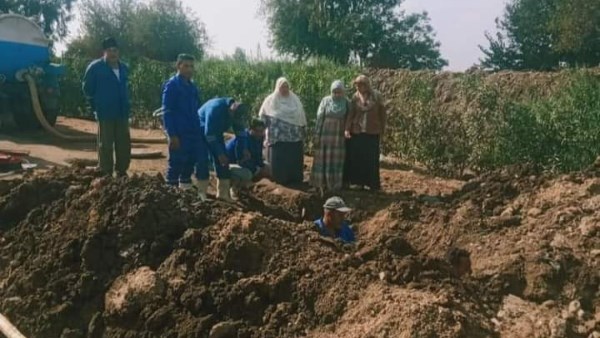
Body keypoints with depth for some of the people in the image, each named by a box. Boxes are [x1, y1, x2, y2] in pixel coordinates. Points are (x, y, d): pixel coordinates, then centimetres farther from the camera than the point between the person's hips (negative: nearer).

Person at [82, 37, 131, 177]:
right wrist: (96, 106, 3)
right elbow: (87, 88, 1)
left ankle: (122, 171, 22)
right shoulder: (95, 67, -6)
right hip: (105, 113, -5)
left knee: (124, 144, 9)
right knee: (106, 145, 2)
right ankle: (106, 173, 11)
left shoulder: (123, 68, 11)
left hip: (122, 112, 5)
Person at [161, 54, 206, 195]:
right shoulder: (172, 85, -7)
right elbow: (167, 112, -12)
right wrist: (172, 135, -18)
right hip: (179, 134, -7)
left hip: (193, 133, 7)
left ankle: (185, 190, 23)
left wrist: (199, 129, 16)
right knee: (176, 164, -2)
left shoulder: (192, 86, 14)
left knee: (190, 163, 12)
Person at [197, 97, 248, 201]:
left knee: (222, 160, -2)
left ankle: (223, 192, 1)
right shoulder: (215, 109, -36)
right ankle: (201, 193, -5)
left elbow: (239, 130, -2)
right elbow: (209, 134, -33)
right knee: (202, 160, -12)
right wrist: (219, 153, -31)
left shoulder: (236, 111, -14)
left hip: (216, 133, 7)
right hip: (201, 131, -7)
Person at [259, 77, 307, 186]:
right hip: (278, 136, -3)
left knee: (295, 159, 6)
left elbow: (301, 115, 14)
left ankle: (295, 179, 17)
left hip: (295, 135, 3)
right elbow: (263, 116, 6)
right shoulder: (270, 100, 1)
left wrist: (303, 129, 11)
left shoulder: (294, 99, 10)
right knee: (279, 159, -1)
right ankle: (280, 180, 9)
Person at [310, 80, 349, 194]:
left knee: (337, 161, 3)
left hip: (339, 136, 1)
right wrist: (317, 135, -5)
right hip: (325, 134, -1)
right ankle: (321, 183, 9)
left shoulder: (346, 103, 1)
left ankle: (335, 184, 10)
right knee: (323, 160, 2)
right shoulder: (325, 101, -1)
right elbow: (319, 118, -1)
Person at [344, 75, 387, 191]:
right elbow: (351, 114, -4)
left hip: (372, 132, -2)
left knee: (371, 159, 3)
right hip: (357, 132, 2)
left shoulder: (376, 96, -2)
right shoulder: (355, 97, 2)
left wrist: (382, 130, 3)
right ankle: (359, 182, 16)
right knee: (356, 158, 5)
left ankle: (373, 184, 13)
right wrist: (347, 129, -16)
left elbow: (382, 113, 3)